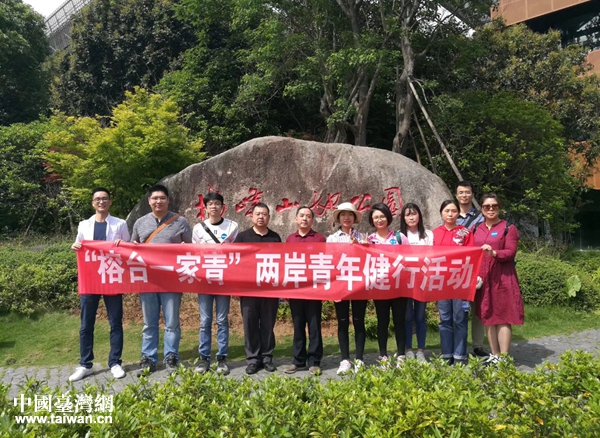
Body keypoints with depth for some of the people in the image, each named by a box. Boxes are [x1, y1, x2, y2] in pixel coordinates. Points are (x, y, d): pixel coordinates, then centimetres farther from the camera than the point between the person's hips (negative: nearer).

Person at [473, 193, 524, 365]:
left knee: (503, 317, -2)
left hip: (502, 278, -5)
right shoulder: (477, 230, 13)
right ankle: (494, 355, 19)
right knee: (487, 317, 9)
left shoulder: (509, 228, -1)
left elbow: (510, 253, -9)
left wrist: (494, 253, -28)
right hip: (482, 278, 5)